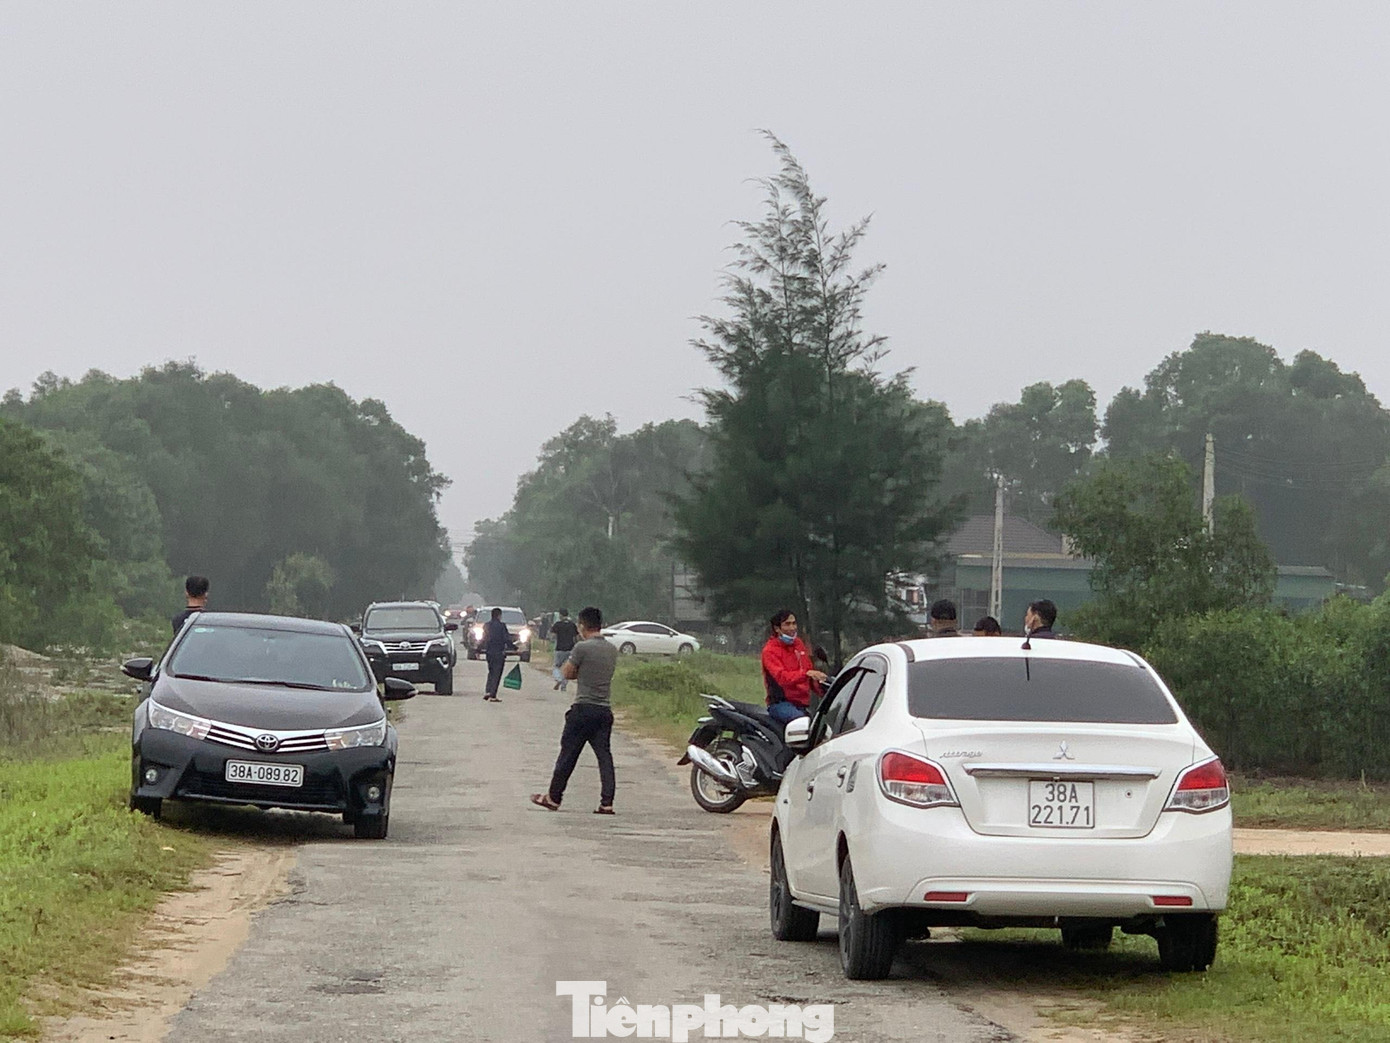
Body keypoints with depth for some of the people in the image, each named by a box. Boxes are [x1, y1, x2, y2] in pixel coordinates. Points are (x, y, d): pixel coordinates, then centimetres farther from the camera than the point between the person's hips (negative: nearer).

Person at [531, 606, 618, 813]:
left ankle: (554, 798, 15)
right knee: (604, 756, 3)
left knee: (568, 754, 5)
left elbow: (567, 673, -3)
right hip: (605, 710, 5)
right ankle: (607, 802, -4)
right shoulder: (612, 649, 9)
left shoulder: (582, 648, -12)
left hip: (584, 709, -5)